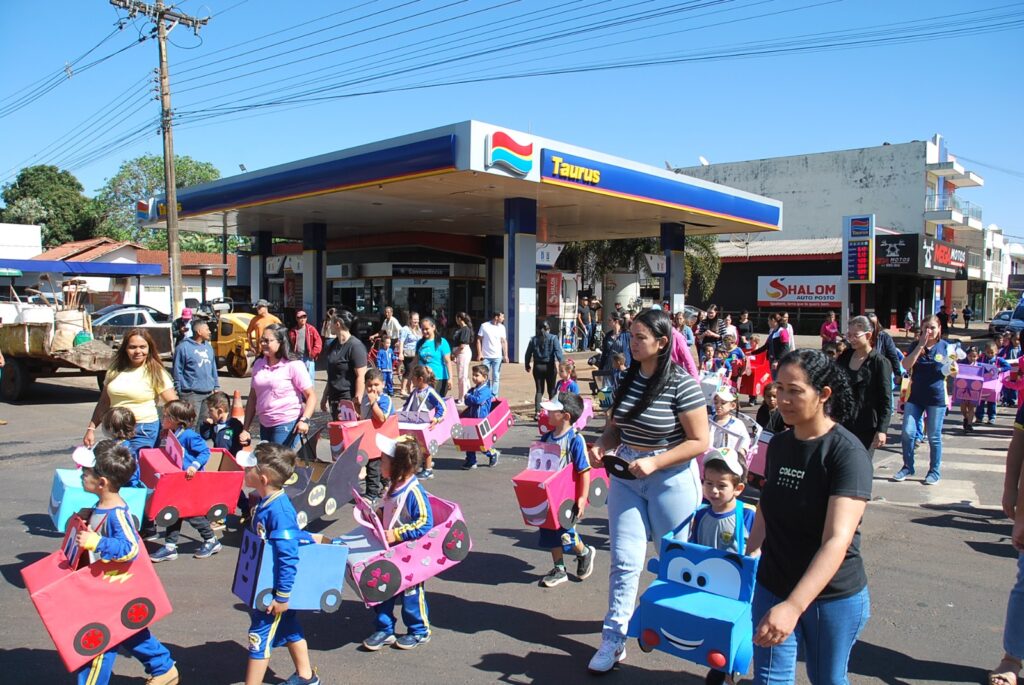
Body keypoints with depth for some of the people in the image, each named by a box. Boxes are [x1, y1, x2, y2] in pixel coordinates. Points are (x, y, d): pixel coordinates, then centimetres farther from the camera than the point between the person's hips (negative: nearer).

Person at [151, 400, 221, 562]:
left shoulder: (189, 436, -19)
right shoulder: (171, 435, 7)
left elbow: (205, 451, -21)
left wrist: (195, 466, -31)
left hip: (191, 480, -8)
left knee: (192, 512, 0)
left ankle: (211, 541, 17)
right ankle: (170, 547, 16)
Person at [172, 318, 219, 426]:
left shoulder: (208, 346, 13)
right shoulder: (183, 347, -8)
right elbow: (177, 372, -8)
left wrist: (216, 386, 13)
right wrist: (179, 390, -10)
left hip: (209, 393, 7)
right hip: (191, 394, -7)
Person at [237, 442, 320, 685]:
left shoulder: (278, 510, -30)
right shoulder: (267, 502, -1)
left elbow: (288, 556, -30)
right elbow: (289, 535, 14)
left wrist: (282, 596, -26)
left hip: (274, 588, -10)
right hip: (264, 583, 10)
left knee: (260, 636, 2)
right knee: (289, 628, 22)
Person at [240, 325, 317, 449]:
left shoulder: (293, 365, -8)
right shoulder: (258, 364, 9)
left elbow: (311, 395, -9)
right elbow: (252, 398, 13)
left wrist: (304, 420, -24)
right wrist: (245, 429, 10)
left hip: (287, 425, -6)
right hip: (264, 425, 6)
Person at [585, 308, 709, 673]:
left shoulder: (682, 385, -17)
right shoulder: (628, 379, 1)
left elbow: (699, 442, -15)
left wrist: (654, 462, -22)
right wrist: (602, 446, -8)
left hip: (670, 477, -4)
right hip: (626, 475, 5)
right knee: (624, 559, 4)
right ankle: (614, 639, 12)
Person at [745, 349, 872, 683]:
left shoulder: (847, 453, -20)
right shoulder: (778, 444, 1)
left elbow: (837, 541, -29)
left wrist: (794, 606, -37)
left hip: (833, 596, -4)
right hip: (773, 587, 5)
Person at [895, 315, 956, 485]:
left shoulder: (945, 347, 1)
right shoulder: (916, 345, 4)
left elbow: (953, 373, 6)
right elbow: (906, 365, -11)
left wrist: (953, 368, -18)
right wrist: (921, 344, -15)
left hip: (936, 397, -2)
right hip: (915, 396, 2)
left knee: (934, 436, 5)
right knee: (908, 432, -1)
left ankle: (935, 471, 17)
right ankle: (907, 467, 15)